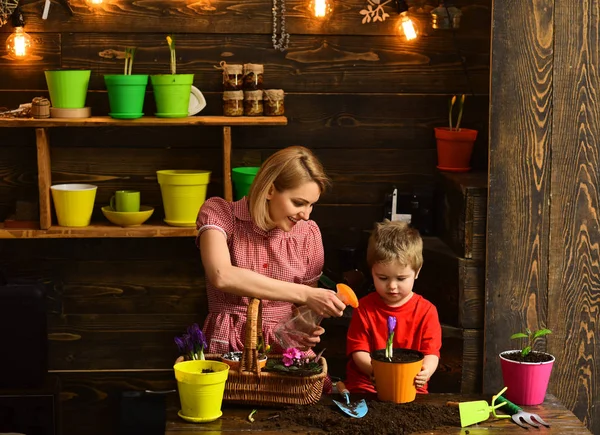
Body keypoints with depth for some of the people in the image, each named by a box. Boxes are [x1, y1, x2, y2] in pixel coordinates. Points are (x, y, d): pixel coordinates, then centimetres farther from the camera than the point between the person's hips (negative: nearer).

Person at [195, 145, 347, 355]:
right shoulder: (218, 212, -5)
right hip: (227, 350, -2)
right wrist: (303, 294, -26)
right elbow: (221, 276, -24)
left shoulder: (309, 234, 5)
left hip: (284, 348, 2)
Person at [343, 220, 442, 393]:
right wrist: (374, 369, -24)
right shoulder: (364, 308, 5)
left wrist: (425, 372, -27)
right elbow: (358, 352, -1)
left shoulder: (426, 311, 3)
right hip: (365, 386, -1)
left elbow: (431, 353, -2)